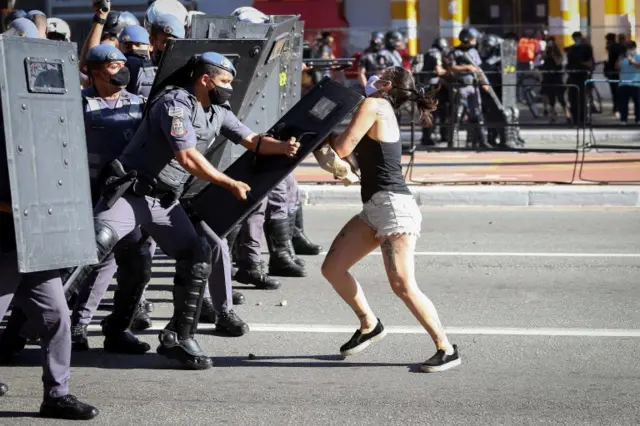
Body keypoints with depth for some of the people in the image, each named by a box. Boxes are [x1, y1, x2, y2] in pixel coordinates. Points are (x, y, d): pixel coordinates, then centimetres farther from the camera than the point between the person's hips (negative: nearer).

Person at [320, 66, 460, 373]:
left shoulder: (373, 105, -6)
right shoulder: (385, 112, 21)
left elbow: (342, 148, -12)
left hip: (393, 206, -10)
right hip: (375, 209, 10)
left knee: (402, 286, -14)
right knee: (332, 268, 7)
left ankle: (447, 349, -7)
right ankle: (369, 325, 21)